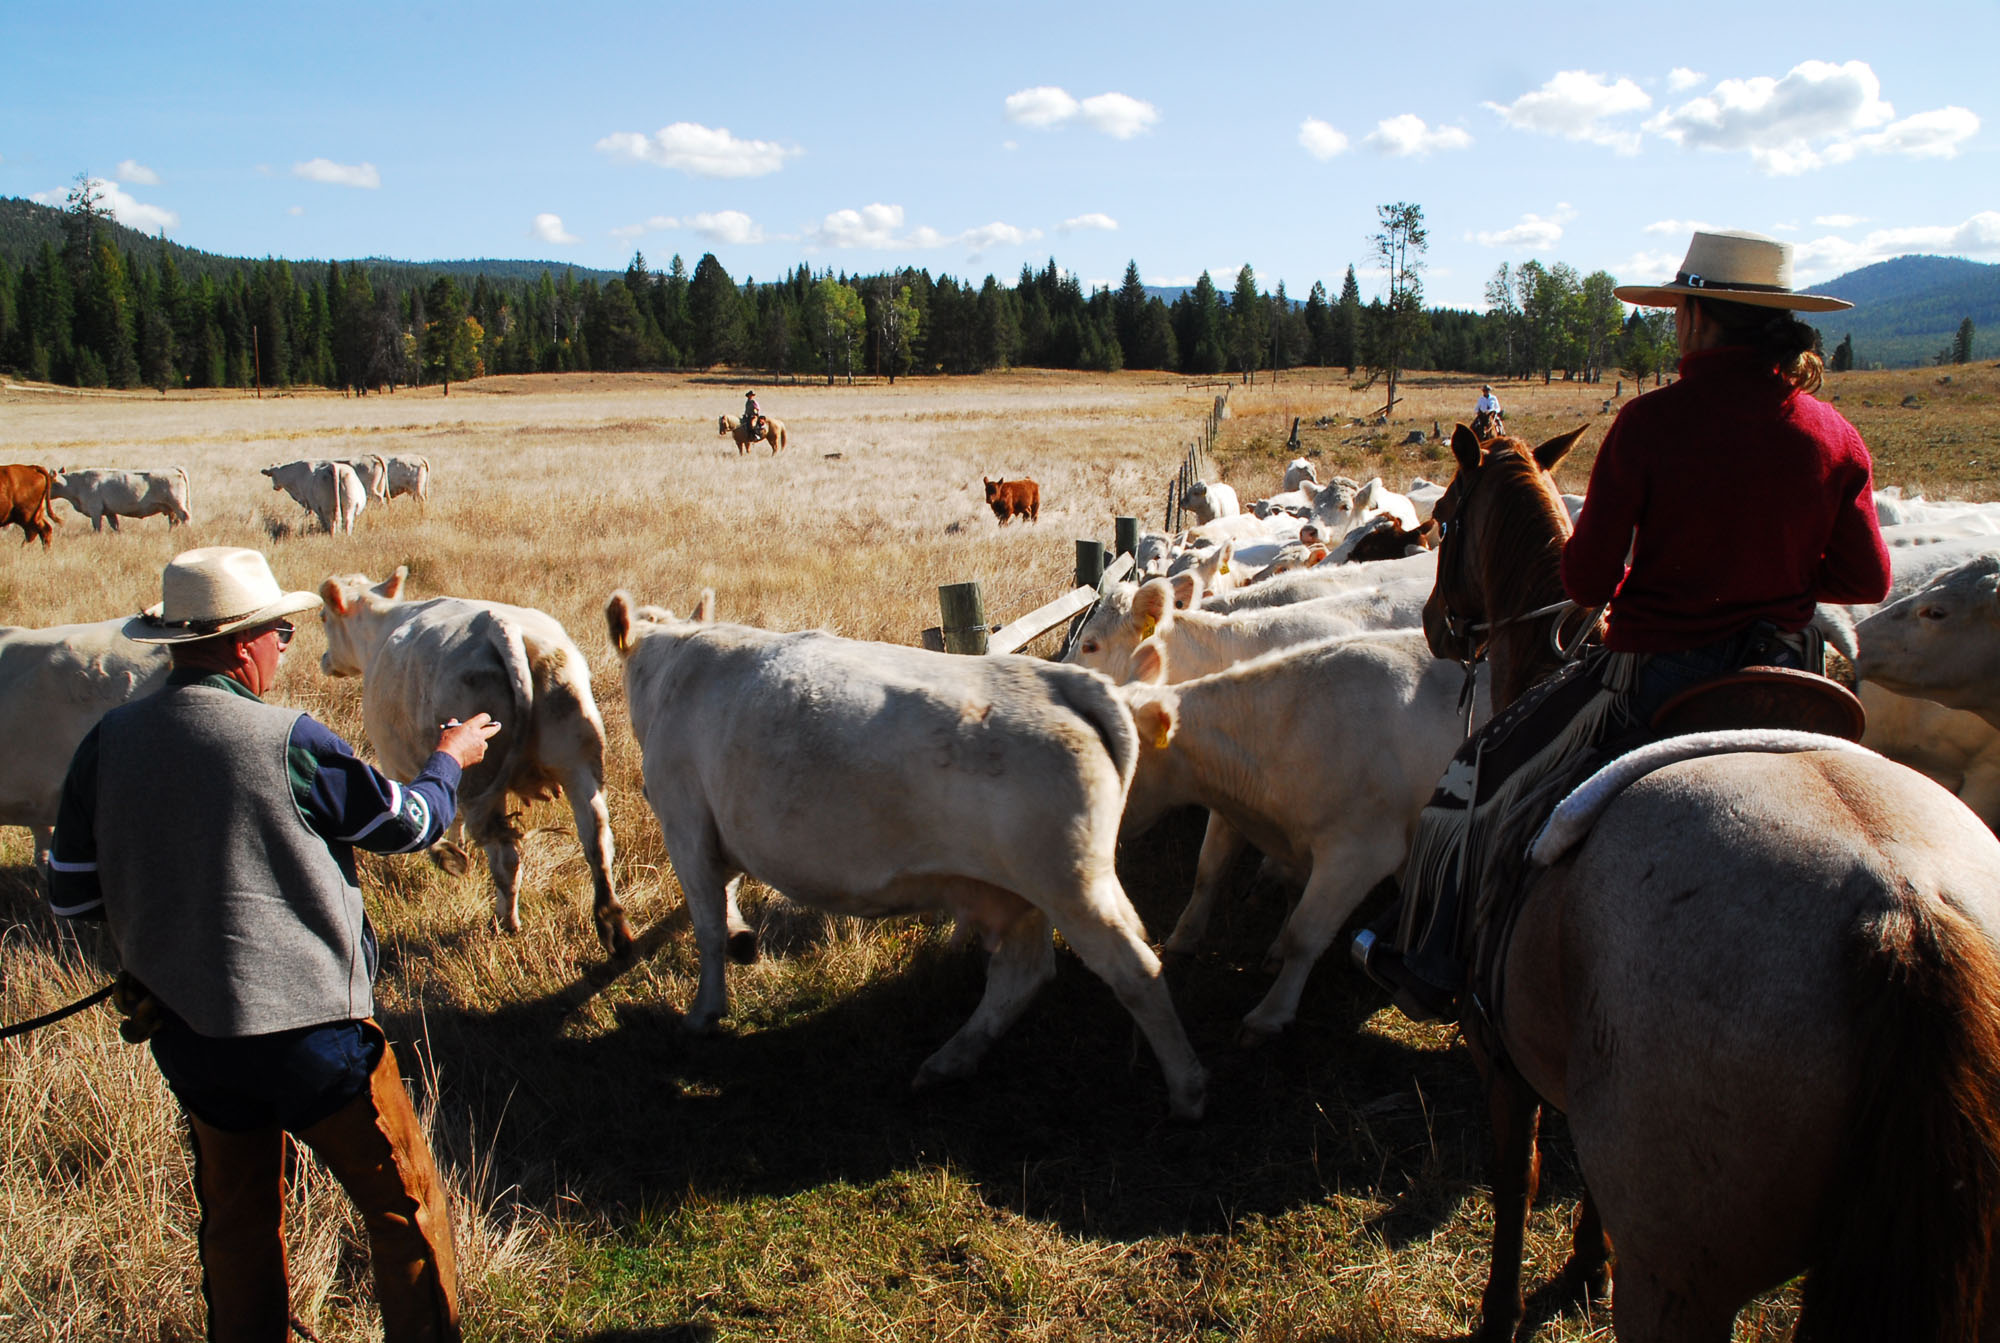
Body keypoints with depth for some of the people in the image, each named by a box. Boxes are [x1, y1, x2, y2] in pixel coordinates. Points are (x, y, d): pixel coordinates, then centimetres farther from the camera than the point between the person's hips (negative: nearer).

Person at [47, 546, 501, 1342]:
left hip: (182, 1033, 6)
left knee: (237, 1219, 23)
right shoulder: (287, 741, -17)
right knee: (407, 1207, 10)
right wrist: (449, 759, 16)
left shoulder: (108, 744, -3)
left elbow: (71, 897, 5)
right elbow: (410, 824, -4)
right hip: (307, 1026, -6)